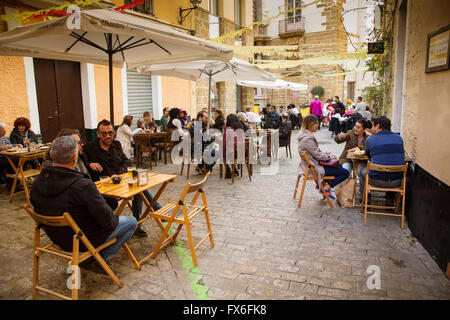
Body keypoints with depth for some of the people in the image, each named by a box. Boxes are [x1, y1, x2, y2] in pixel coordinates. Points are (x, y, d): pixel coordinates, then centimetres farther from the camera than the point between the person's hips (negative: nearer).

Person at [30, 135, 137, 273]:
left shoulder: (37, 183, -11)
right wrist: (113, 217, -2)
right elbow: (106, 219, -25)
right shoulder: (83, 186, -33)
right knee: (132, 222, 9)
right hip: (83, 240, -7)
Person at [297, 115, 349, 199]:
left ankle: (323, 183, 20)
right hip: (314, 168, -10)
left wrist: (328, 154, 5)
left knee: (339, 166, 25)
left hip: (312, 163, 10)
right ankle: (325, 188, 3)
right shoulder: (307, 139, -27)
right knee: (345, 173, -6)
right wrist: (330, 156, -4)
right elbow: (318, 156, -21)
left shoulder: (305, 134, 5)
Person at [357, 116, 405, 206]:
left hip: (377, 180, -3)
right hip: (397, 182, 3)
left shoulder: (370, 139, -4)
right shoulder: (399, 138, 5)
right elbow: (402, 156, 20)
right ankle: (390, 201, 40)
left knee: (362, 171, 28)